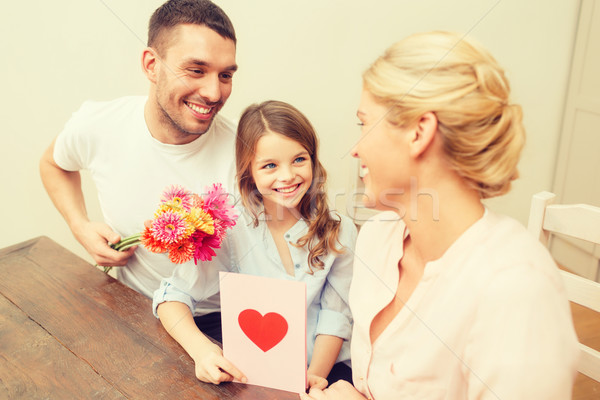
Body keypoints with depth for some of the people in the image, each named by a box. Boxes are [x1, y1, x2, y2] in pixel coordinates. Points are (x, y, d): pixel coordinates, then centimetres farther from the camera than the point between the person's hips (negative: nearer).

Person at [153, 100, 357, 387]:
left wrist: (315, 375, -17)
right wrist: (201, 349, -26)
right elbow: (174, 296, -8)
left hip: (323, 366, 1)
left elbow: (335, 316, -1)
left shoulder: (339, 231, -3)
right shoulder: (232, 227, -8)